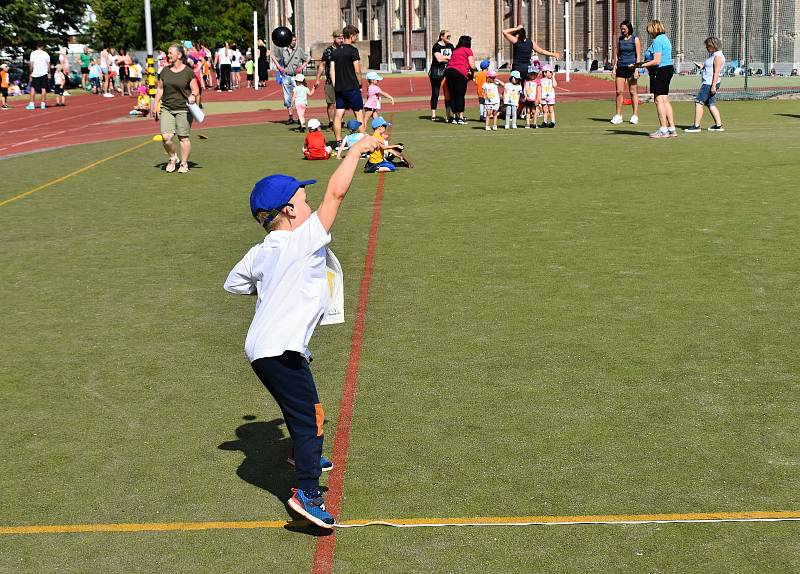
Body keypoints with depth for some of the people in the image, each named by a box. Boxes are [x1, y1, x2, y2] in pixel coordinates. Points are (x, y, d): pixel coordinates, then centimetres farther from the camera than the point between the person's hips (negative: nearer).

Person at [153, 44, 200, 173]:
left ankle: (184, 164, 15)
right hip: (166, 108, 3)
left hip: (183, 109, -3)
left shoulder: (188, 72, -2)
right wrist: (156, 104, 8)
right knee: (166, 137, -9)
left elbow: (196, 90, 0)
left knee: (183, 137, 1)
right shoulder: (165, 71, 10)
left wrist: (193, 95, -22)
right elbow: (160, 89, 17)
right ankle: (172, 158, 16)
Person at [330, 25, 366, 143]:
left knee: (338, 115, 4)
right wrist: (360, 85, 2)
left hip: (338, 88, 6)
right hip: (352, 87, -6)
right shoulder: (353, 50, -9)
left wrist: (335, 87, 12)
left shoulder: (336, 51, 10)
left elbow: (332, 71, 9)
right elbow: (357, 71, -11)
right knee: (359, 113, 2)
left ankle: (338, 142, 4)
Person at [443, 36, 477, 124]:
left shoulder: (455, 51, 27)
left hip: (448, 71, 6)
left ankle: (455, 117, 15)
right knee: (460, 96, -2)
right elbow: (472, 66, 2)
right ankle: (461, 118, -4)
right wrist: (472, 71, 25)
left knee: (453, 96, 12)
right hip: (460, 72, -6)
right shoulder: (468, 50, 9)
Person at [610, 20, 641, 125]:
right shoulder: (619, 39, 12)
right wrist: (614, 68, 7)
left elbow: (638, 55, -3)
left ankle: (635, 115, 4)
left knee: (632, 92, -1)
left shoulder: (635, 39, 0)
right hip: (621, 67, 4)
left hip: (631, 67, -4)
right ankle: (618, 115, 6)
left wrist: (636, 69, -11)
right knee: (619, 92, 0)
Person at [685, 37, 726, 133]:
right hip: (707, 83, 11)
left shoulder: (718, 56, -13)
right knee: (711, 104, 12)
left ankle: (696, 126, -12)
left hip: (710, 84, -11)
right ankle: (718, 125, 13)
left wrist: (713, 86, -25)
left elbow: (716, 72, -20)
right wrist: (702, 67, 12)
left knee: (698, 102, -11)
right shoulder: (713, 55, 18)